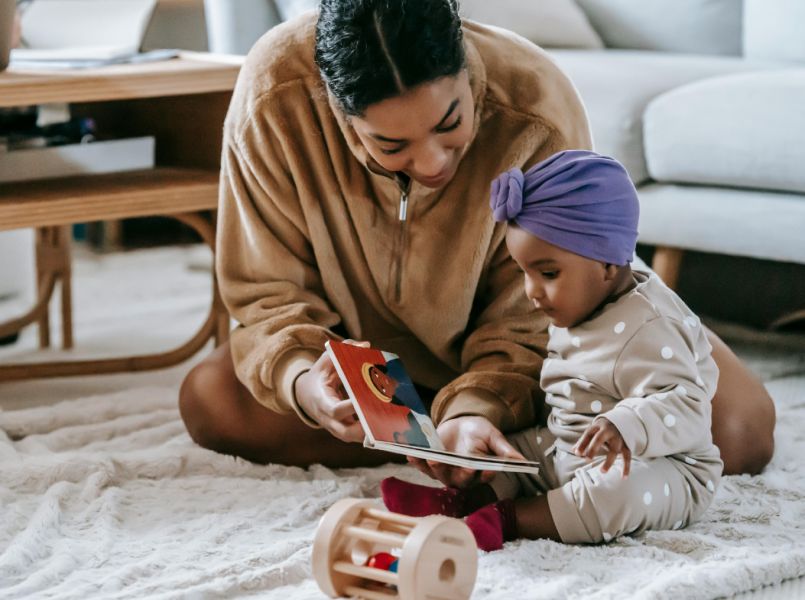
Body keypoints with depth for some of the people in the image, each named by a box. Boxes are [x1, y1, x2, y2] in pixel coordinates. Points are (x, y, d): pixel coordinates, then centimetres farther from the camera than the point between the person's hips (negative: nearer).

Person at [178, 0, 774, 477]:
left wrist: (478, 408, -43)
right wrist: (303, 381, -41)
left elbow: (525, 318, -24)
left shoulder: (536, 108, -34)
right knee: (209, 398, -23)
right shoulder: (273, 96, -30)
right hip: (377, 350, 3)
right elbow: (271, 292, -19)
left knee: (739, 428, -23)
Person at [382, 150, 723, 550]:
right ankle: (461, 501, -22)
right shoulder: (575, 313, 8)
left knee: (625, 487, -38)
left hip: (659, 466, -10)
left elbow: (687, 407, -32)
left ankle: (509, 520, -36)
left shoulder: (645, 329, -23)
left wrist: (627, 428, -49)